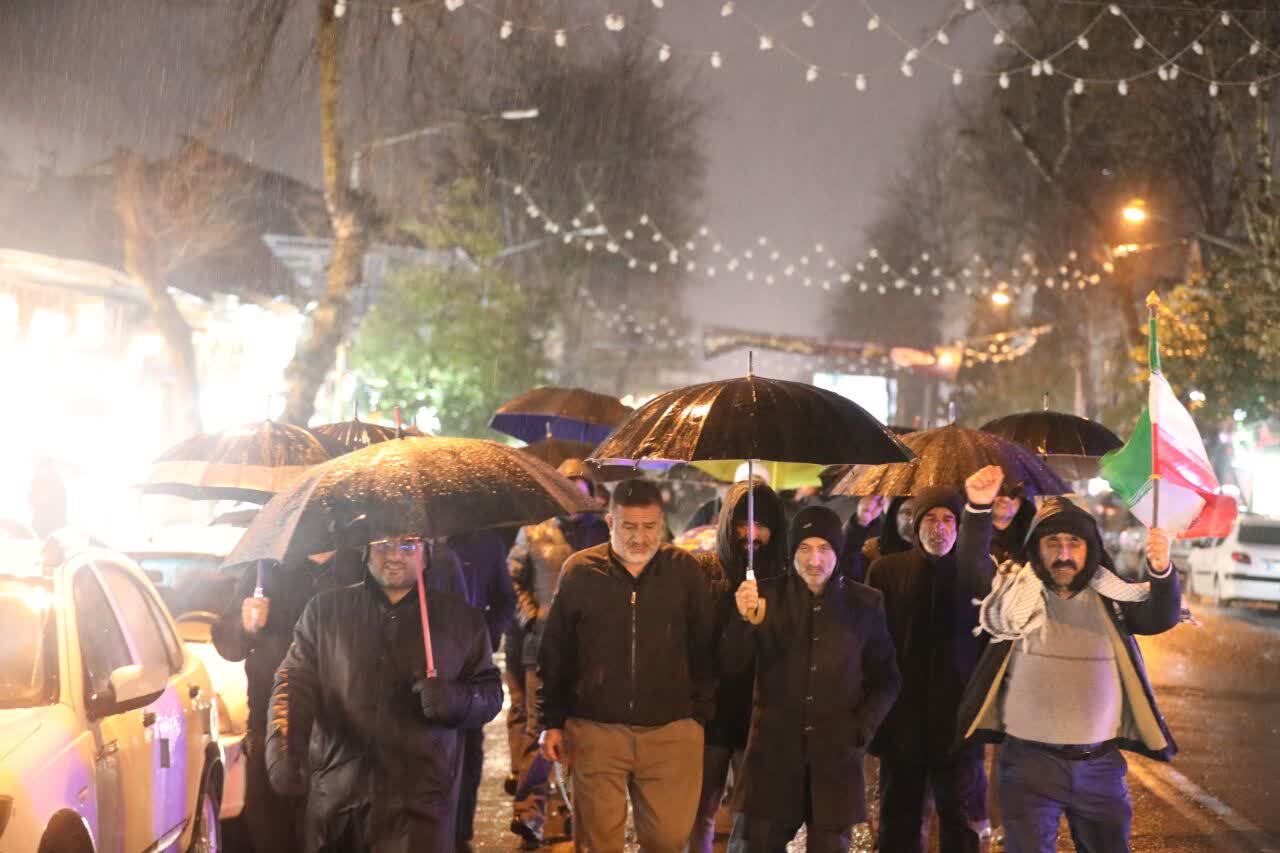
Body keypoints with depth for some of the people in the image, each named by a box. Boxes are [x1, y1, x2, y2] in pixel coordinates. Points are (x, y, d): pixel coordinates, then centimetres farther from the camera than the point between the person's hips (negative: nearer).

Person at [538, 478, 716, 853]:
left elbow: (705, 648, 7)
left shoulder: (685, 570, 1)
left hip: (671, 732, 0)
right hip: (595, 730, 0)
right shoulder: (580, 572, -1)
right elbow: (554, 654, 5)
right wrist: (552, 721, 4)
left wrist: (701, 713, 6)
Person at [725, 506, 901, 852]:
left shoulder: (864, 604, 3)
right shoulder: (767, 595, 0)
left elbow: (885, 679, 11)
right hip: (773, 751, -1)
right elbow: (727, 663, -7)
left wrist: (861, 730, -2)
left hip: (836, 754, 1)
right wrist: (744, 621, -25)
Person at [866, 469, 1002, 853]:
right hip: (901, 719, 1)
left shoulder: (973, 574, 1)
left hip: (958, 719, -1)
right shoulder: (887, 570, 4)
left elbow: (977, 573, -25)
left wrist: (979, 509, -42)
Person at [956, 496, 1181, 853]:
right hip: (1030, 761, -2)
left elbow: (1161, 617, -10)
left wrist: (1161, 570, -30)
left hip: (1101, 765, 2)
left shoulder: (1110, 599, 3)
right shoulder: (1015, 595, -1)